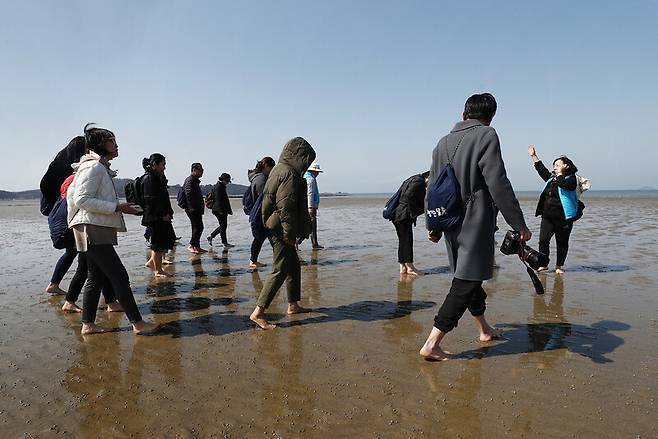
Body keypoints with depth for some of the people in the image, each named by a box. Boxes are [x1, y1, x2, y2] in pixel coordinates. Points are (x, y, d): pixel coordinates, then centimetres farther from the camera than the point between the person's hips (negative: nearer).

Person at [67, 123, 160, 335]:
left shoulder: (101, 167, 19)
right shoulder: (93, 166, -12)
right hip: (94, 230, -11)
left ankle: (88, 324, 20)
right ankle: (138, 323, -7)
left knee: (97, 277, 13)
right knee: (119, 275, -10)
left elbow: (72, 194, 26)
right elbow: (82, 199, -20)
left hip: (98, 230, 11)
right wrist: (117, 207, -20)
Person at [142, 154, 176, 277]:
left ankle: (152, 262, 23)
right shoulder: (148, 179, -13)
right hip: (154, 217, -10)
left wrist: (167, 213, 9)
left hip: (162, 217, 10)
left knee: (170, 239, 13)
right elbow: (150, 200, -20)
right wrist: (163, 214, -18)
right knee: (158, 243, -2)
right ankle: (158, 270, 10)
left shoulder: (158, 178, 16)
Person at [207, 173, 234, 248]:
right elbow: (218, 199, -20)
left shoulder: (222, 187, 19)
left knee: (223, 225, 13)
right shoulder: (219, 187, -12)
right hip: (219, 210, -10)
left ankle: (211, 237, 21)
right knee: (223, 226, -5)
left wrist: (229, 210, 24)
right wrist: (221, 210, -24)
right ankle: (224, 243, 2)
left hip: (223, 210, 10)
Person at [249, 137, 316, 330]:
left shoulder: (278, 169, 15)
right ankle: (258, 312, -4)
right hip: (281, 230, -11)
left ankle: (293, 305, 30)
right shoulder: (289, 174, -17)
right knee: (280, 271, -6)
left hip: (273, 226, 11)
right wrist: (290, 234, -19)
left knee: (294, 266, 19)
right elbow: (285, 207, -23)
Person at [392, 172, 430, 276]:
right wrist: (414, 212, -13)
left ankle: (403, 267, 14)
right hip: (403, 215, -11)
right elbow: (408, 195, -24)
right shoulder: (419, 182, -12)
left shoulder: (413, 179, 20)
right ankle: (410, 267, -5)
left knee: (403, 241, 11)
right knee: (407, 240, -8)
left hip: (398, 215, 11)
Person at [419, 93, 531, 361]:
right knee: (466, 283, -3)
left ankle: (484, 329, 37)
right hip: (475, 223, -7)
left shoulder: (443, 142, 11)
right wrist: (518, 224, -8)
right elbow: (498, 184, -14)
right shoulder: (486, 135, -8)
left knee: (469, 276, 20)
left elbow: (432, 188, 14)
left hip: (451, 224, 7)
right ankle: (432, 344, -7)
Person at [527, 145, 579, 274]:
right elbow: (542, 169, 26)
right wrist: (534, 156, 26)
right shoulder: (551, 178, 17)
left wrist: (560, 173, -14)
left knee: (562, 243, 5)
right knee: (543, 240, -3)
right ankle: (543, 264, 5)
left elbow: (563, 184, -25)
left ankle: (559, 266, 14)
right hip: (547, 217, 6)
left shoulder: (571, 179, -4)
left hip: (563, 218, -5)